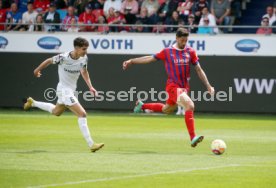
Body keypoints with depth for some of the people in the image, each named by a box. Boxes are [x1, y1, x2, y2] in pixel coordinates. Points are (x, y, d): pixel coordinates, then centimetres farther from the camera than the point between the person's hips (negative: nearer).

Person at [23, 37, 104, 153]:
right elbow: (49, 61, -5)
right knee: (82, 114, -18)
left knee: (56, 112, 29)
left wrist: (90, 87, 3)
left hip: (71, 90, 8)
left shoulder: (84, 58, -7)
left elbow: (84, 72, 13)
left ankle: (33, 103, 49)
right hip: (64, 90, -8)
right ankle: (91, 144, -19)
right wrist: (38, 70, 12)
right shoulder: (63, 57, -24)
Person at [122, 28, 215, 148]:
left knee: (167, 110, 22)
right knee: (190, 105, -26)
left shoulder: (190, 52, 6)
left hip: (184, 87, 5)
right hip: (173, 86, -5)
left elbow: (199, 70, 10)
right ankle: (193, 138, -29)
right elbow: (150, 58, 7)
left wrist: (208, 86, 5)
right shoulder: (167, 52, -1)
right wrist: (131, 61, 6)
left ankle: (142, 106, 46)